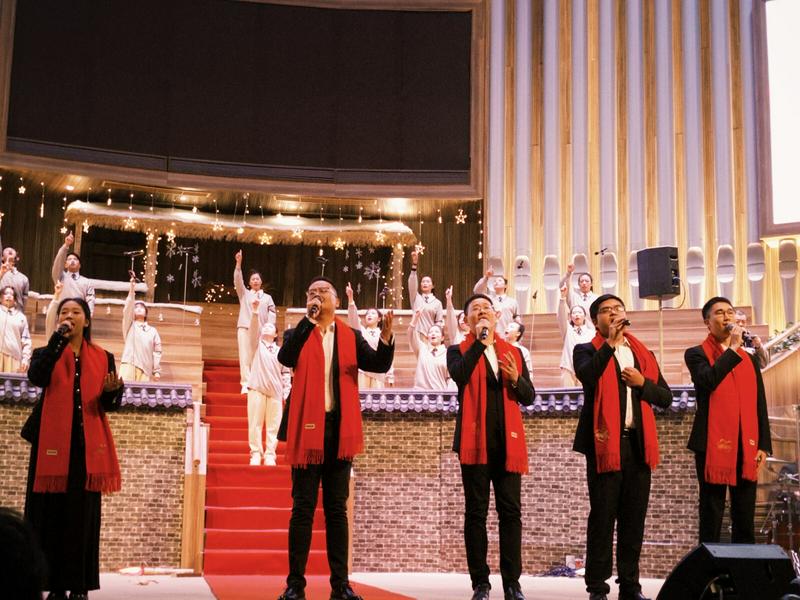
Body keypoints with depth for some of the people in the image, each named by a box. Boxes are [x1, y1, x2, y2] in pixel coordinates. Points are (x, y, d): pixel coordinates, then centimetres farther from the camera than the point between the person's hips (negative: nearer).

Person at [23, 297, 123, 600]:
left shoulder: (103, 358, 11)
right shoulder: (45, 353, 7)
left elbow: (110, 405, 8)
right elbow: (36, 377, -16)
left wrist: (111, 391, -14)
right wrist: (59, 337, -17)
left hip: (87, 446, 1)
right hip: (53, 444, -1)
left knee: (83, 515, 2)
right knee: (51, 514, 0)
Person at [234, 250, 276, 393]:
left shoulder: (267, 297, 19)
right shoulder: (244, 294, 17)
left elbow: (272, 313, 8)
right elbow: (238, 280, 2)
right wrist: (239, 263, -11)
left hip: (260, 330, 1)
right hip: (245, 328, -1)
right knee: (245, 356, -9)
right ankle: (246, 384, -13)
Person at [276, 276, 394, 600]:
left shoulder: (351, 336, 10)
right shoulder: (298, 335, 5)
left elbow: (379, 365, -4)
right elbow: (285, 358, -16)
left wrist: (386, 338, -23)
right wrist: (308, 321, -20)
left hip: (339, 428, 2)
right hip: (308, 427, -2)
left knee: (337, 508, 7)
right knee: (303, 508, 0)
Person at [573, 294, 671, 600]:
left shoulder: (644, 354, 18)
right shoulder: (588, 350, 4)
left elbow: (666, 396, 13)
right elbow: (586, 375, -18)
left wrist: (643, 383, -4)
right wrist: (611, 343, -20)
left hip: (638, 443, 4)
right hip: (606, 442, -4)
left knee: (634, 517, 7)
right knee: (602, 516, -3)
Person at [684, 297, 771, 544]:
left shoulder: (749, 359, 18)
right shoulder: (697, 354, 3)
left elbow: (760, 405, 15)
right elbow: (708, 380, -18)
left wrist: (764, 445, 7)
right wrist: (732, 349, -14)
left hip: (747, 447, 5)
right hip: (713, 445, -4)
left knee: (745, 519, 7)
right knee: (712, 516, -1)